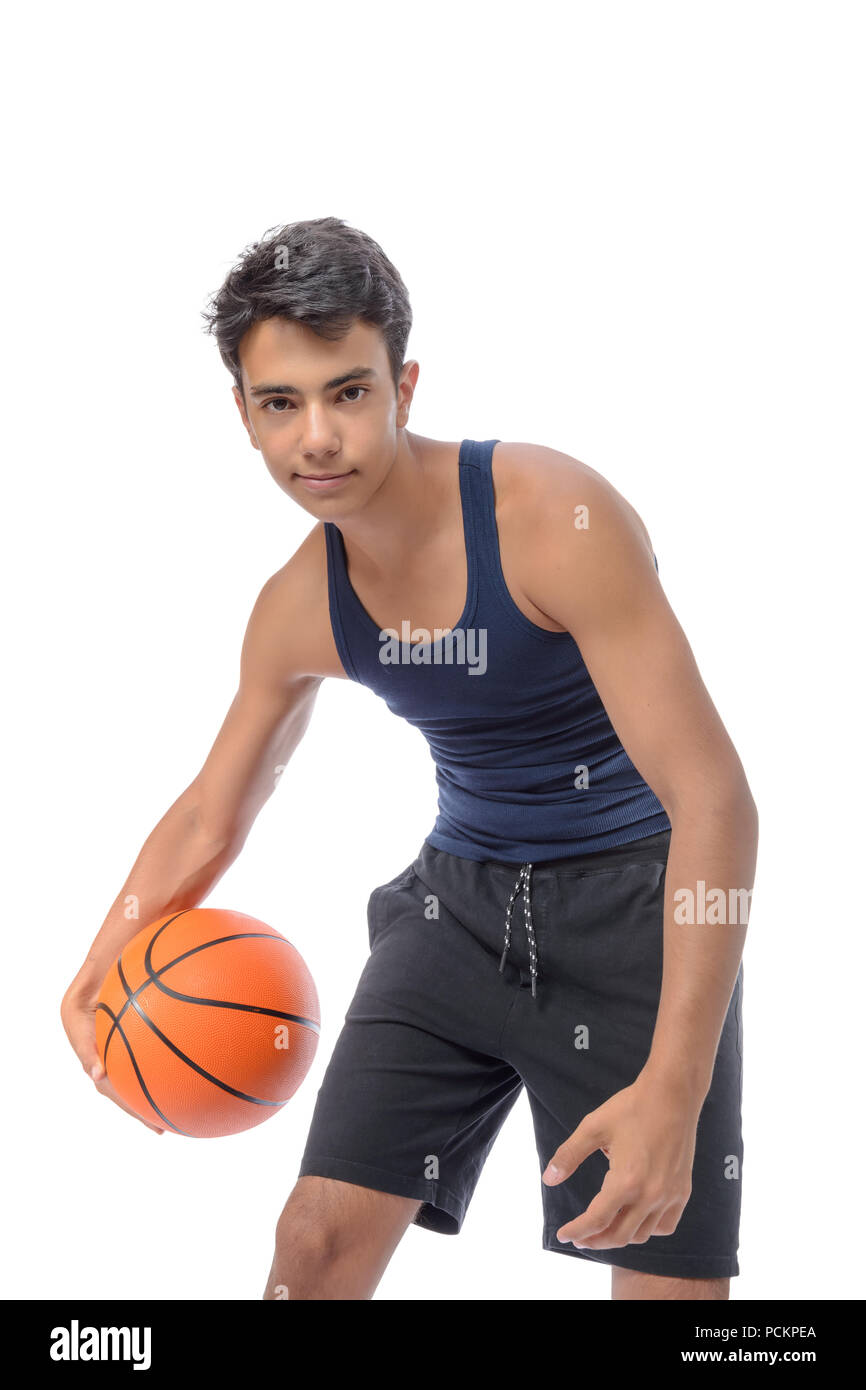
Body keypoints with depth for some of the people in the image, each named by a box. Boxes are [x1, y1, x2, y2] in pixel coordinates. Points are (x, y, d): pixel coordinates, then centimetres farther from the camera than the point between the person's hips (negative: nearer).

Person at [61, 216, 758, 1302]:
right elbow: (209, 817, 13)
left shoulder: (558, 519, -24)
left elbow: (713, 804, -26)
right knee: (318, 1240, 1)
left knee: (668, 1281, -8)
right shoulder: (298, 610, -4)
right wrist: (97, 977, -5)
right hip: (460, 897, 5)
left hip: (632, 902, -5)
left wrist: (673, 1089, -32)